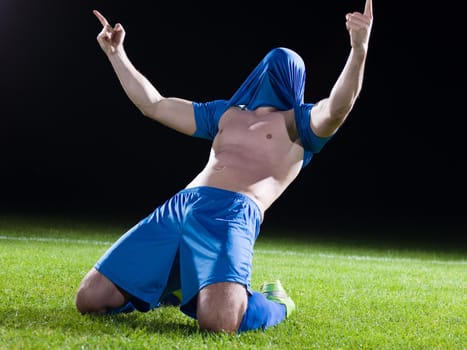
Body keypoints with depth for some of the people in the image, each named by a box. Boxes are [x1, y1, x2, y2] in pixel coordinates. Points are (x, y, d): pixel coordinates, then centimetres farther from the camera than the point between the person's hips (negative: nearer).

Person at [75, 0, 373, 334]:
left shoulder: (300, 122, 14)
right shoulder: (225, 112, 31)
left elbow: (336, 110, -10)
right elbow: (152, 104, 37)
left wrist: (359, 49, -26)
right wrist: (116, 52, 37)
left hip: (233, 214, -6)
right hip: (178, 207, 6)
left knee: (218, 322, -33)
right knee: (90, 300, 0)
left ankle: (273, 303, 4)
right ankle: (177, 287, 27)